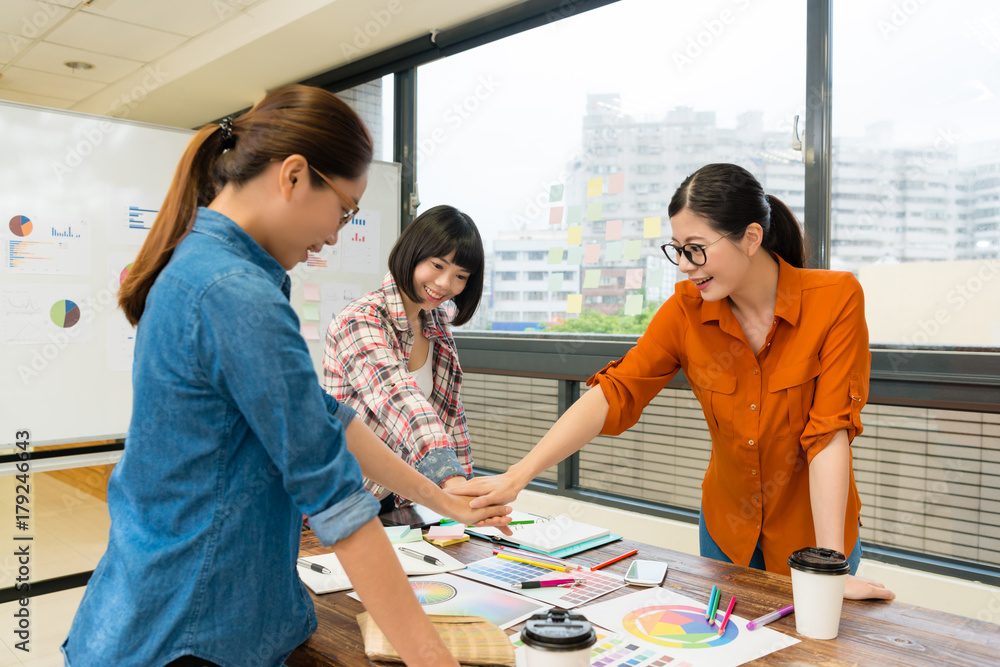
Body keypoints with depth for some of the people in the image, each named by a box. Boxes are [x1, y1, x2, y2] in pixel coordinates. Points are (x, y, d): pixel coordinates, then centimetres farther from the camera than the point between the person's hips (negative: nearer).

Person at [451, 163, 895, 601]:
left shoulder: (835, 300, -20)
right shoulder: (686, 309, -13)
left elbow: (829, 431, -22)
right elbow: (613, 394, -19)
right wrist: (520, 473, -29)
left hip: (811, 531, -2)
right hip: (727, 530, 3)